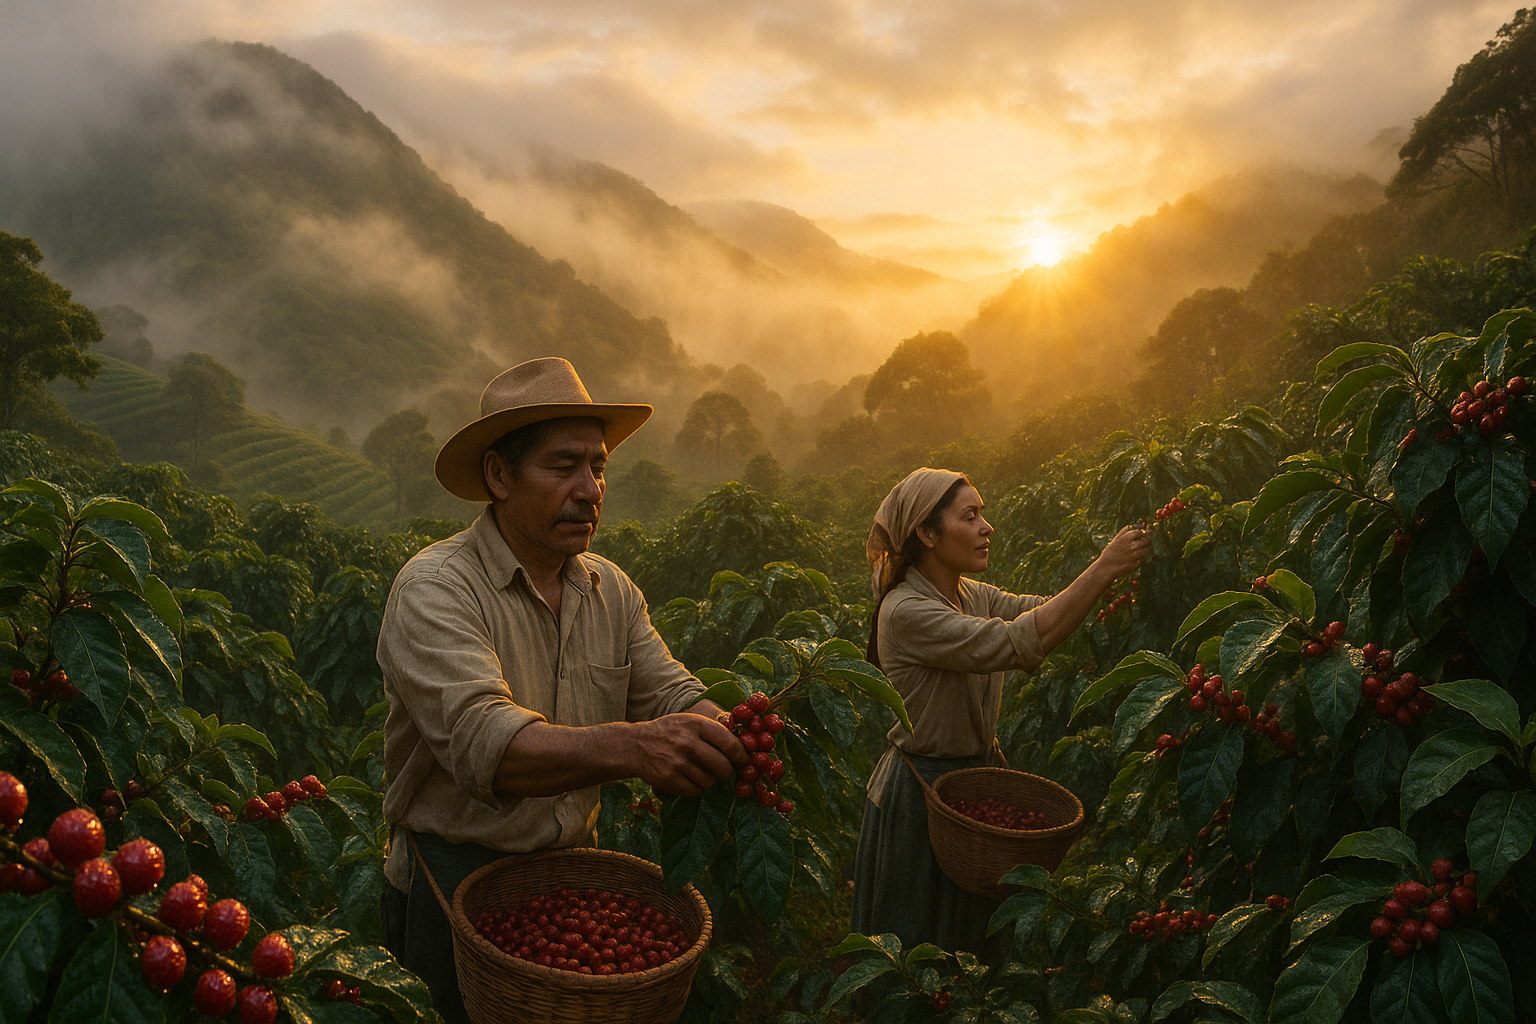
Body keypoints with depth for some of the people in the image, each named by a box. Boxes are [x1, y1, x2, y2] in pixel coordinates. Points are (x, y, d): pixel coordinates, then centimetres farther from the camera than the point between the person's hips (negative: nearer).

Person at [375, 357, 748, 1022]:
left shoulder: (612, 590, 1)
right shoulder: (435, 591, -21)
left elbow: (670, 693, -3)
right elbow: (482, 741, -34)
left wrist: (732, 742, -26)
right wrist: (625, 747, -50)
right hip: (457, 877, -5)